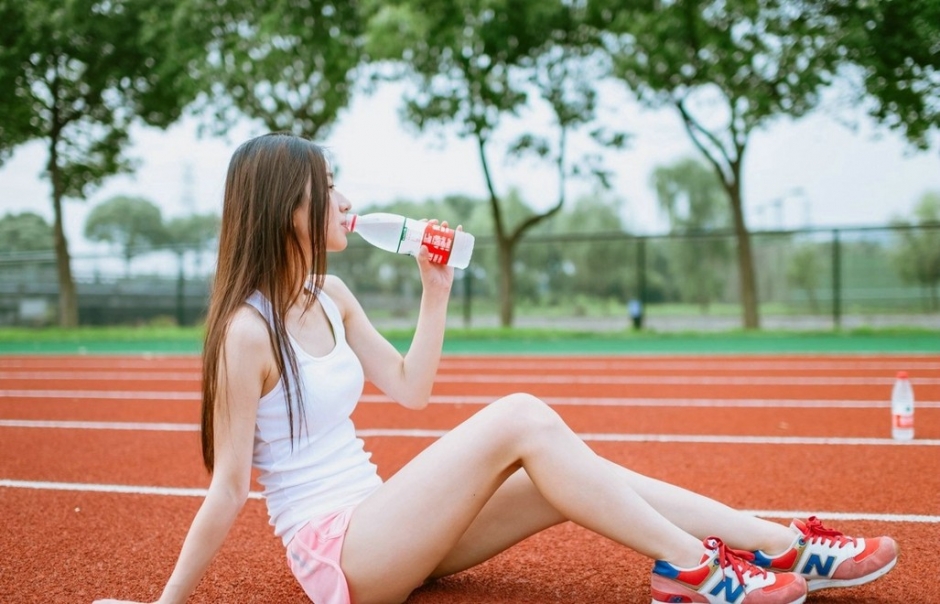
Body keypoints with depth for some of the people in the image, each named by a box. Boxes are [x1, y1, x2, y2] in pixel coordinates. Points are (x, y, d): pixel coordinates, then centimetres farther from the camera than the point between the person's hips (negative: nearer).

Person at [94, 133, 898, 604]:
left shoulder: (328, 298, 8)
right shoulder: (248, 331, -17)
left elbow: (410, 389, 12)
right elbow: (228, 490, -14)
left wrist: (436, 289, 5)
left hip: (380, 523, 8)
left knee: (566, 478, -9)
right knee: (521, 419, -25)